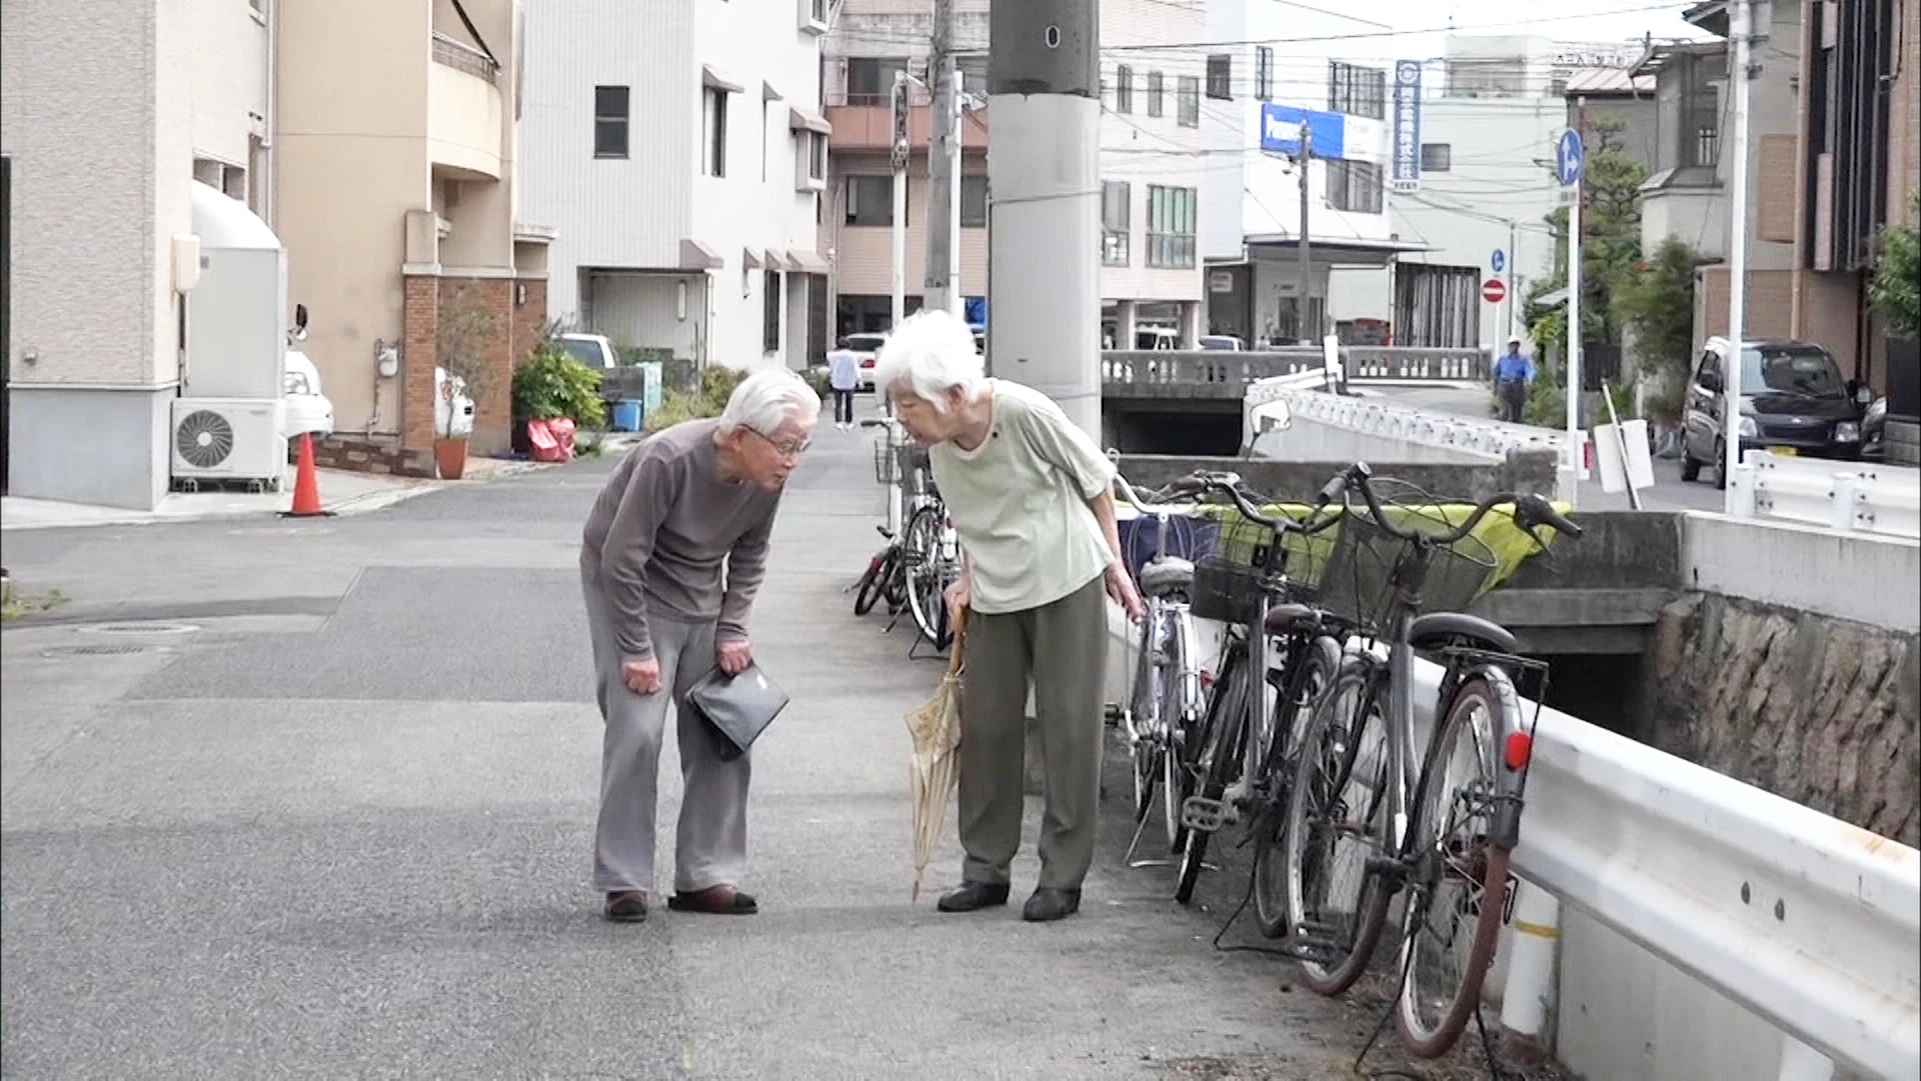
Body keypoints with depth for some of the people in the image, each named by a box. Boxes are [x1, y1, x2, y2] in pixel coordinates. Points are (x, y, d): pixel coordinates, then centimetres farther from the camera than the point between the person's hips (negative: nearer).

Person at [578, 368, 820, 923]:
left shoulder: (766, 478, -13)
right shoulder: (669, 460, -32)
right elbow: (622, 559, -26)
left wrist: (733, 630, -4)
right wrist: (637, 650, -22)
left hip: (703, 597, 6)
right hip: (630, 588, -6)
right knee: (636, 732, -14)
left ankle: (706, 876, 9)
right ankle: (624, 881, -6)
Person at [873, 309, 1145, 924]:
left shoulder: (1024, 413, -22)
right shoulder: (939, 446, -4)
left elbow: (1095, 477, -8)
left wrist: (1114, 562, -3)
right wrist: (968, 580, 1)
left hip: (1066, 581, -6)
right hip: (995, 596, 6)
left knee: (1068, 728, -1)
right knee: (985, 727, 6)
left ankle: (1063, 878, 6)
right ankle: (985, 870, 16)